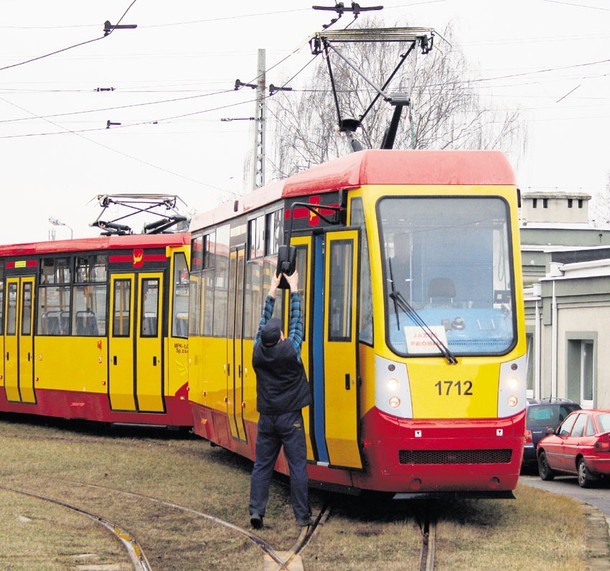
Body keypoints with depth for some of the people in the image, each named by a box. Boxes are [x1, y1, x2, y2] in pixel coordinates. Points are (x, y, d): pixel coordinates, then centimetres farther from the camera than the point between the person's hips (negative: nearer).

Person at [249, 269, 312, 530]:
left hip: (266, 418, 4)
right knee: (297, 466, 0)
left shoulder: (258, 353, -2)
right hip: (290, 417, -4)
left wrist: (272, 292, 18)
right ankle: (302, 516, 0)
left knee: (262, 465, 7)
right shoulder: (289, 350, -11)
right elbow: (297, 321, 0)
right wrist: (294, 289, 10)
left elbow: (263, 322, 10)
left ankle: (256, 510, -2)